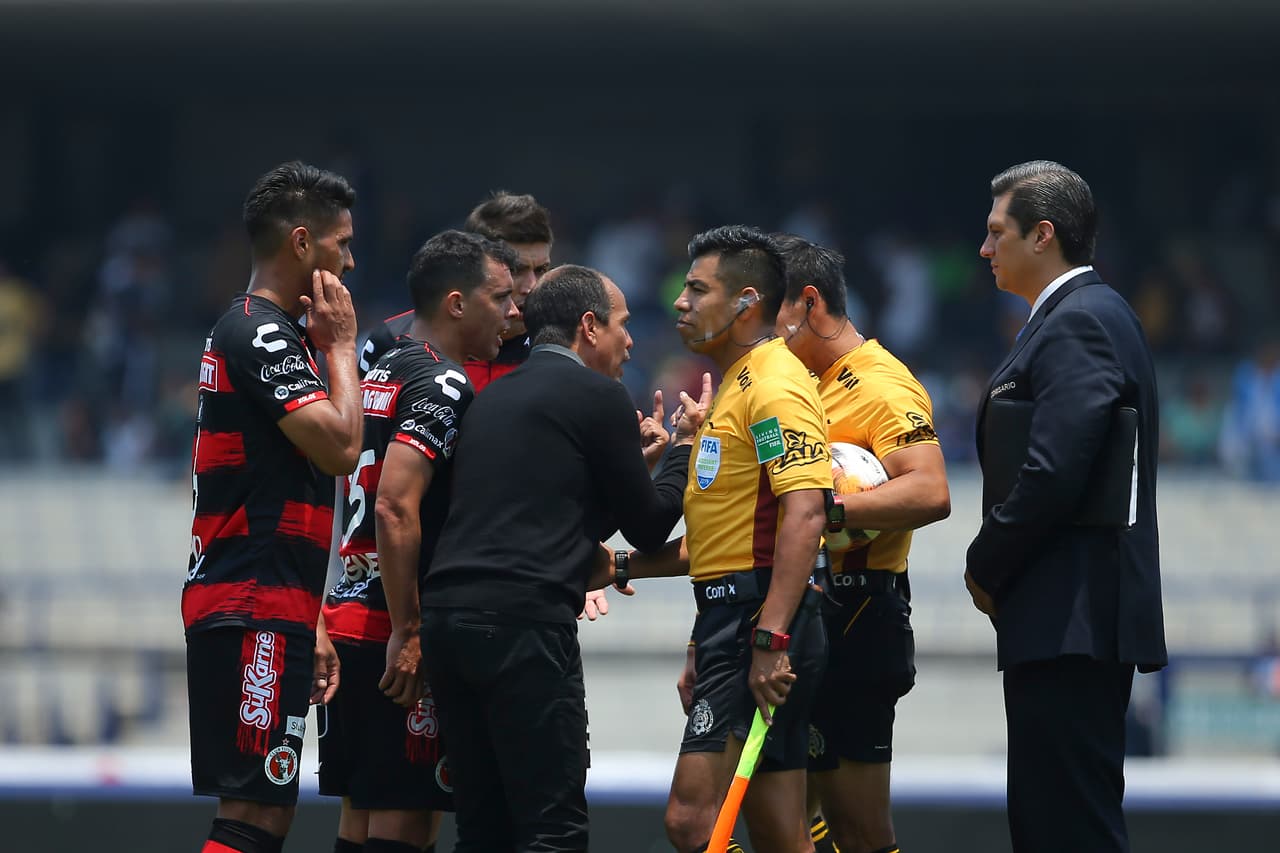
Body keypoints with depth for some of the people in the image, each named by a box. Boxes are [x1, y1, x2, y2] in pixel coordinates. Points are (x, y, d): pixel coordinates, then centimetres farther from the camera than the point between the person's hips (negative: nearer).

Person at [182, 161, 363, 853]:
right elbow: (340, 447, -20)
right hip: (255, 610, -10)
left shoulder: (260, 330, 21)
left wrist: (310, 628, 24)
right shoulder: (262, 334, -11)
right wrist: (340, 346, -4)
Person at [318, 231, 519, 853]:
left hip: (350, 613, 9)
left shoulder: (382, 373, 17)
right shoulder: (440, 385, -12)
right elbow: (396, 509, -22)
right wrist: (407, 634, -21)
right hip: (394, 632, -9)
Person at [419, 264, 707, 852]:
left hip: (446, 612, 8)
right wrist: (685, 444, 21)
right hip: (524, 621, -8)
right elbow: (648, 525, 7)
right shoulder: (599, 396, 0)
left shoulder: (491, 399, 21)